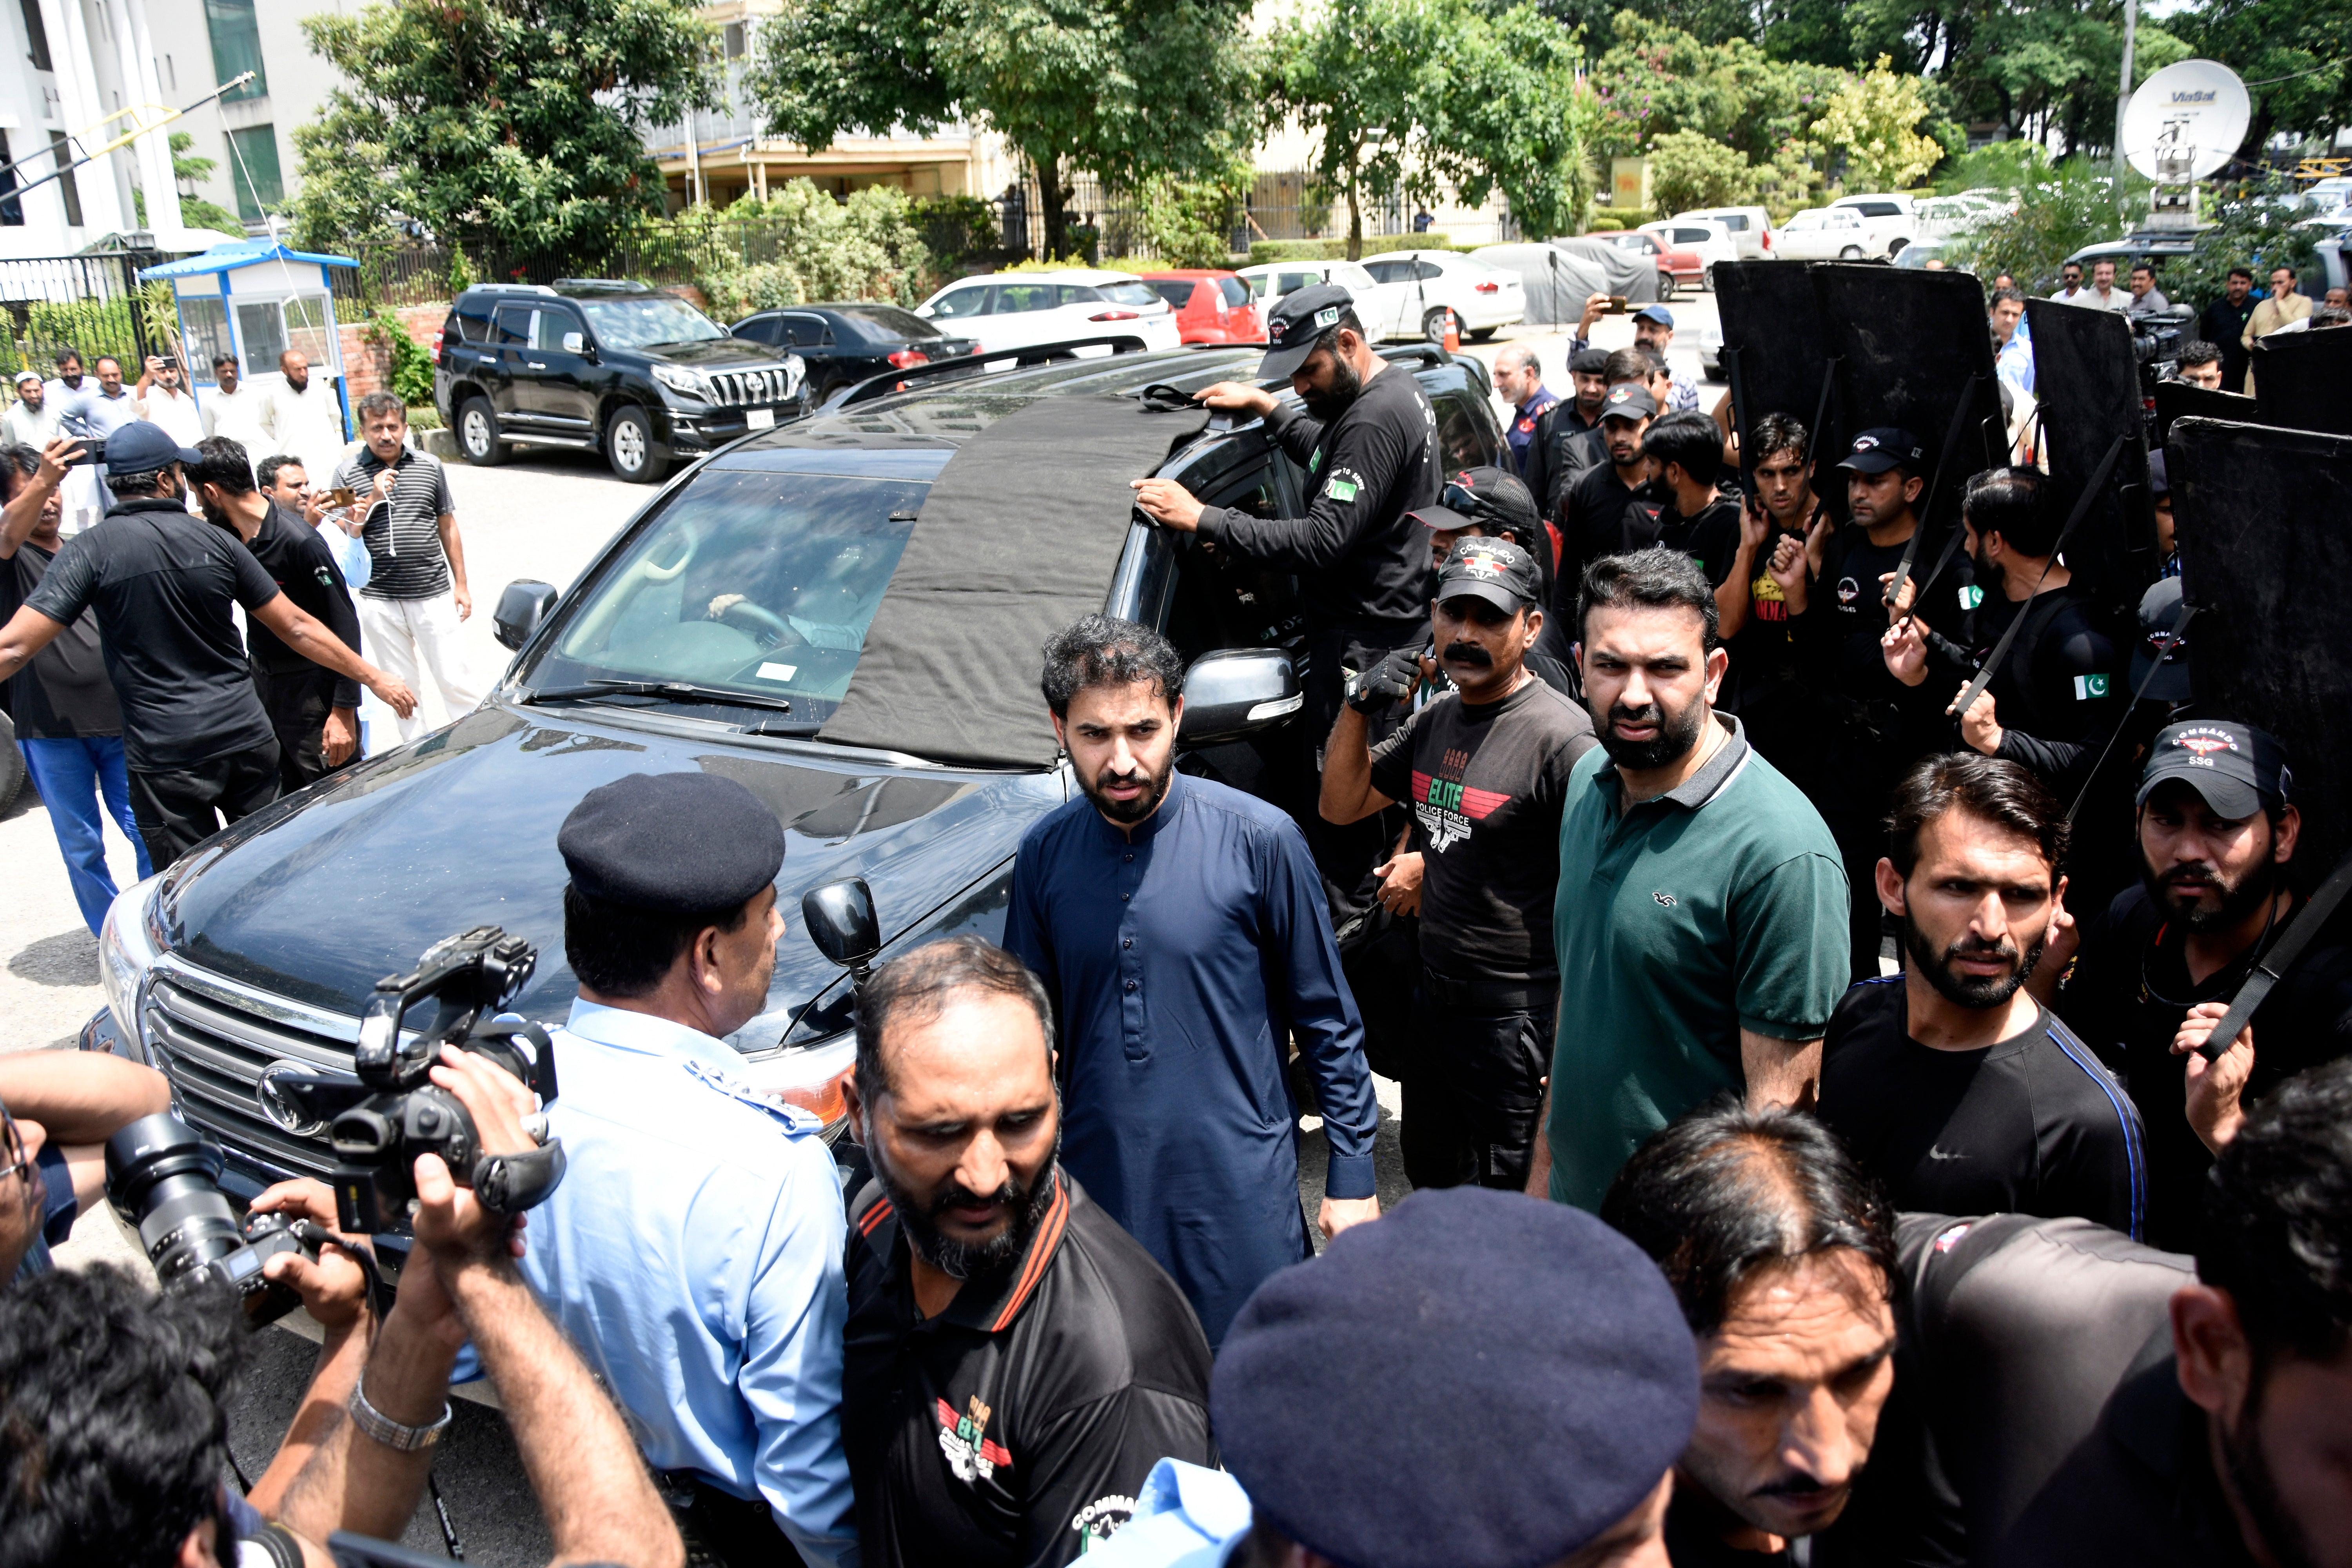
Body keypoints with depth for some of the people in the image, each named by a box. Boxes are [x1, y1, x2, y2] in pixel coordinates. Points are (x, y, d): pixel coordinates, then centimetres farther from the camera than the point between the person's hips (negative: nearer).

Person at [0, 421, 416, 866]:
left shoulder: (90, 550, -6)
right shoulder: (216, 541, 2)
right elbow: (297, 628, 4)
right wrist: (374, 678, 12)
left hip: (164, 758, -3)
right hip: (248, 741, 3)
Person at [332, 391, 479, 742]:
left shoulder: (430, 466, 5)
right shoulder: (348, 474, 2)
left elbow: (448, 527, 11)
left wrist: (461, 585, 10)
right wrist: (372, 499, -14)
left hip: (433, 594, 0)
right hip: (379, 601, 0)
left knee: (456, 680, -1)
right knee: (402, 687, 10)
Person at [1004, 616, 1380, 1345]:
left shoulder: (1258, 838, -12)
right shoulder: (1043, 854, -2)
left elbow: (1328, 1020, -4)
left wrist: (1352, 1174, -3)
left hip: (1240, 1189, -3)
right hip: (1098, 1184, 3)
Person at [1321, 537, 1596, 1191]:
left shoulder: (1560, 738, -20)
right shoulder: (1438, 718, 5)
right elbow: (1341, 805, 12)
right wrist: (1359, 706, -4)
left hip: (1518, 1020, -8)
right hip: (1436, 998, 8)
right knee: (1431, 1177, 25)